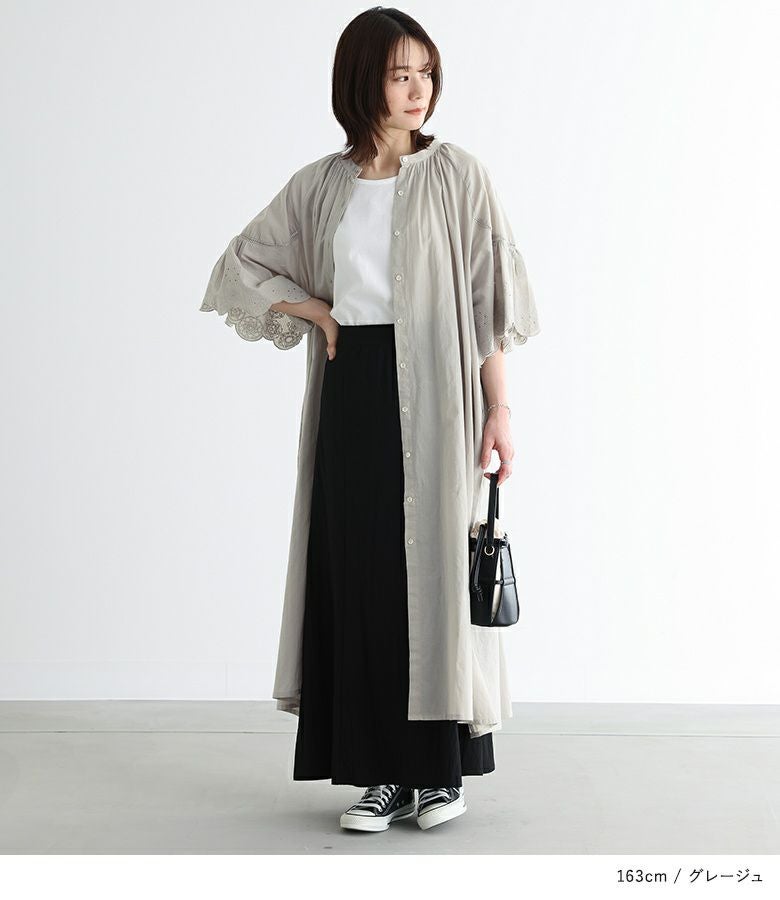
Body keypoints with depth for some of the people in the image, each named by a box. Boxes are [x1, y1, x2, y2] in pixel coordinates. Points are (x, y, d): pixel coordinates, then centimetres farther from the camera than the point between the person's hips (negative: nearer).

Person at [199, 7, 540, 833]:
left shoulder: (456, 176, 0)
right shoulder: (318, 186, 8)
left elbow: (488, 299, -2)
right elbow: (241, 265, 17)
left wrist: (498, 408, -8)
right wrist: (313, 311, 2)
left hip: (432, 393, -3)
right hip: (350, 397, 3)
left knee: (435, 569, 0)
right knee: (358, 574, 3)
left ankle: (444, 769, 12)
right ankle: (385, 772, 13)